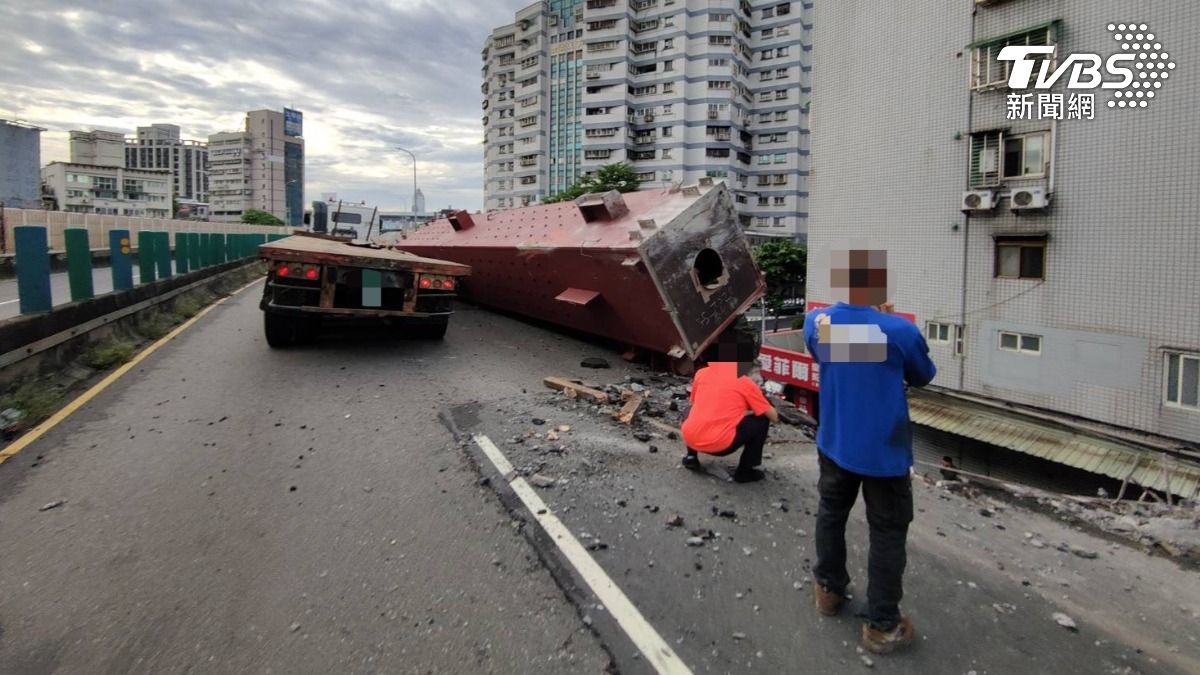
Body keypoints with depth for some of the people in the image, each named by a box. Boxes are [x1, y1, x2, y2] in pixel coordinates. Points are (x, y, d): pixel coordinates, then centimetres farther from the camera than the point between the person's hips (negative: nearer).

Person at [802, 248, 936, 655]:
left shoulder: (817, 323, -10)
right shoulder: (900, 331, -21)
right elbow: (923, 378, -1)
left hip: (834, 443, 4)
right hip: (884, 451, -4)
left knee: (831, 515, 23)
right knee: (887, 534, 10)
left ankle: (828, 591, 41)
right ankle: (882, 626, 21)